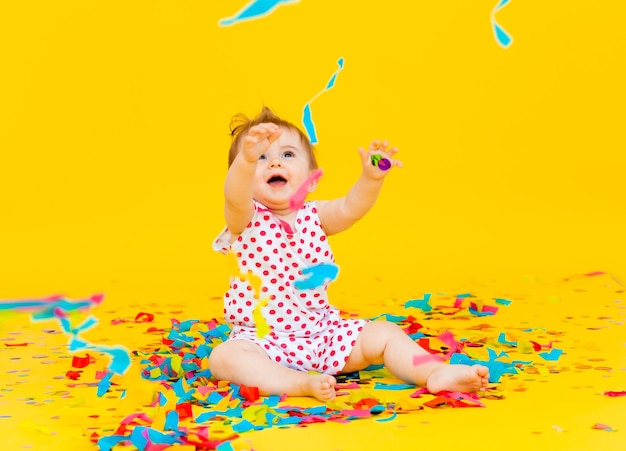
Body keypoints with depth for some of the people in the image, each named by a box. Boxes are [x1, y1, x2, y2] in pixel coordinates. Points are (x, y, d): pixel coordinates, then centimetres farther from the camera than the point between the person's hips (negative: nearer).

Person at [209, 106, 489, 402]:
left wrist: (371, 177, -39)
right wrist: (248, 159, -54)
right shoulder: (246, 219, -9)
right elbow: (235, 197, -33)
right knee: (224, 358, -32)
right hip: (262, 341, -4)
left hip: (323, 335, 4)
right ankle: (301, 383, -38)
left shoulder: (313, 217, 2)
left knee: (384, 333, -6)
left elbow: (350, 208, -17)